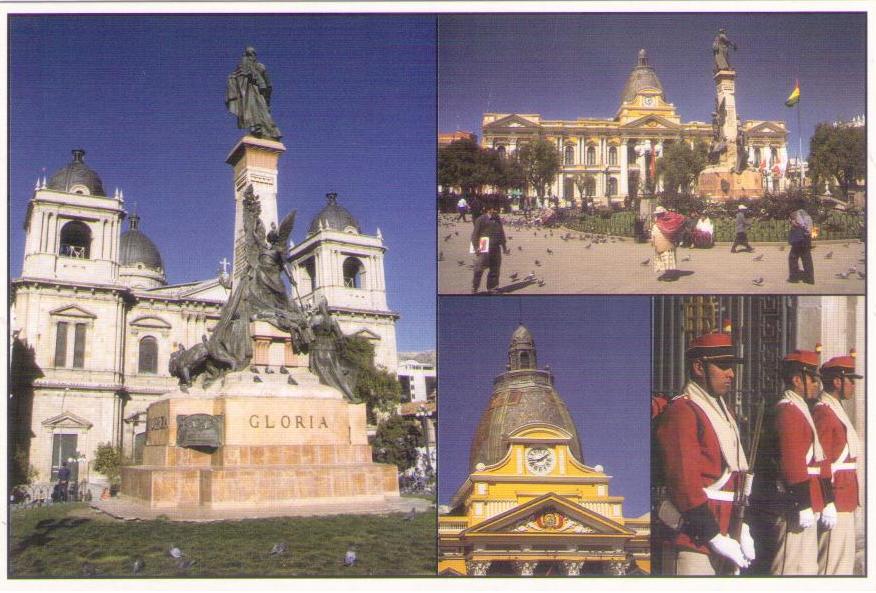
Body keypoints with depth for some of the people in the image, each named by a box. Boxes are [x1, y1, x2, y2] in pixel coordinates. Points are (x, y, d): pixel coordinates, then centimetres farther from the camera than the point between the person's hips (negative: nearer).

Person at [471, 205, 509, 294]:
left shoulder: (498, 220, 13)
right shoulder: (481, 219, -6)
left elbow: (501, 234, 22)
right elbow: (475, 234, -6)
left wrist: (504, 248, 22)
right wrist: (476, 247, -14)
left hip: (496, 249, 6)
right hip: (484, 250, -6)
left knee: (495, 269, 10)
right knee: (479, 269, -6)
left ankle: (491, 288, 23)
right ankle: (474, 289, 4)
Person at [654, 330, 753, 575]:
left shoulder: (723, 411, 16)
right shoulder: (681, 412, -12)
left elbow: (737, 473, 18)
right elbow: (684, 482, -18)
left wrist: (743, 529, 8)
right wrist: (715, 537, -17)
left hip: (724, 536, 9)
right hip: (694, 542, -9)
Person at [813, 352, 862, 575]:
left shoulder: (836, 411, 17)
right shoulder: (823, 412, -15)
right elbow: (822, 463, -20)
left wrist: (850, 502, 21)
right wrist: (828, 504, -22)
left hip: (845, 503, 10)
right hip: (836, 504, -10)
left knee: (844, 563, 14)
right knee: (832, 565, -6)